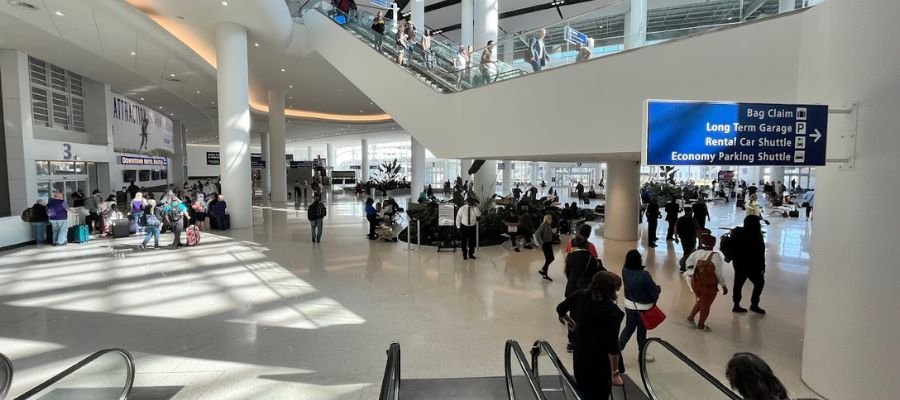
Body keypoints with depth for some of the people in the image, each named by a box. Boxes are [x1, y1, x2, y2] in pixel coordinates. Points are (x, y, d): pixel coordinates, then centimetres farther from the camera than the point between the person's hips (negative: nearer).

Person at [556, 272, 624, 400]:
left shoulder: (581, 296, -10)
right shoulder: (613, 312, -25)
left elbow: (560, 309, 5)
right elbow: (612, 346, -23)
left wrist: (568, 321, 25)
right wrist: (615, 373, -14)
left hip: (579, 357, 5)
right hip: (600, 363, -5)